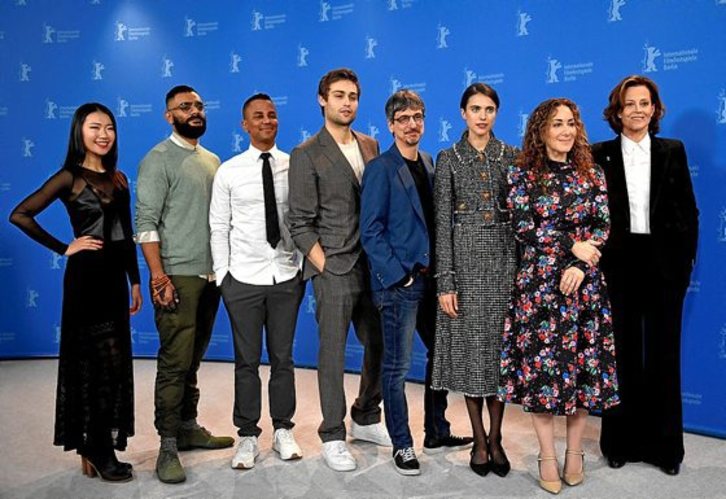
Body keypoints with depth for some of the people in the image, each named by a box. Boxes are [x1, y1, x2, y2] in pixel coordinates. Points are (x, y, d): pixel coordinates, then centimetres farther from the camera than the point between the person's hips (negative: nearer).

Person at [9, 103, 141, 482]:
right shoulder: (70, 177, -7)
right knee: (96, 362, -1)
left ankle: (97, 447, 25)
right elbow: (20, 215, -13)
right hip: (86, 276, -6)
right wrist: (63, 249, -10)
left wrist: (135, 281, 10)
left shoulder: (118, 178, 11)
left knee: (113, 362, 11)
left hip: (115, 276, 6)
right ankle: (96, 451, 13)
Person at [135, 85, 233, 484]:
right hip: (177, 277, -6)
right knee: (174, 362, -5)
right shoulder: (159, 160, -4)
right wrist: (158, 277, -18)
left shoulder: (212, 161, 15)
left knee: (193, 359, 14)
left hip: (210, 275, 6)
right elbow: (146, 223, -11)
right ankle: (167, 446, 5)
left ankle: (188, 428, 25)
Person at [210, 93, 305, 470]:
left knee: (283, 357, 11)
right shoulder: (228, 171, 0)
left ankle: (283, 431, 26)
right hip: (243, 279, 0)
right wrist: (222, 275, -3)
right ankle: (248, 436, 22)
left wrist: (304, 266, -1)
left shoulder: (295, 167, 2)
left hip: (287, 276, 1)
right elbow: (218, 227, 1)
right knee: (246, 361, 9)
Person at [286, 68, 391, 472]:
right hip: (334, 271, -5)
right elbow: (300, 223, -6)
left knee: (380, 347, 12)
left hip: (373, 267, 5)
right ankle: (333, 436, 19)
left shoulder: (371, 146, 12)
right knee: (334, 353, 3)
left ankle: (366, 420, 33)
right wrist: (325, 267, -10)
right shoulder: (307, 155, -4)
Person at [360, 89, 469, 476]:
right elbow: (370, 231, -11)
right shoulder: (380, 169, -7)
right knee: (398, 367, 3)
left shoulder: (428, 164, 13)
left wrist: (439, 270, 5)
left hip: (430, 277, 7)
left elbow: (432, 221, 14)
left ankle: (437, 432, 33)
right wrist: (399, 275, -15)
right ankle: (402, 444, 18)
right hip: (399, 282, -7)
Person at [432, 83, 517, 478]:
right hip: (465, 259, -1)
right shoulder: (448, 159, 2)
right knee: (471, 346, 4)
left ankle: (496, 439, 17)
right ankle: (480, 440, 18)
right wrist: (445, 281, -8)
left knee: (500, 345, 4)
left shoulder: (512, 156, 7)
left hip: (504, 258, 1)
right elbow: (442, 222, -3)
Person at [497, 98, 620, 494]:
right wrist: (572, 245, -12)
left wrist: (580, 266, -11)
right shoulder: (523, 174, 1)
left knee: (584, 364, 5)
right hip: (538, 283, -2)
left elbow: (603, 228, 3)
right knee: (539, 364, -1)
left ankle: (574, 451, 21)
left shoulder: (592, 174, 8)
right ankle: (548, 456, 14)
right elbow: (522, 227, -7)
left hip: (584, 283, 2)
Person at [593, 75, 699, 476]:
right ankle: (621, 441, 22)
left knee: (663, 353, 9)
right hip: (618, 265, -1)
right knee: (621, 353, 8)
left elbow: (689, 212, 5)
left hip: (664, 265, 1)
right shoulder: (600, 155, 1)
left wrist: (685, 263, -1)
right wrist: (593, 260, -8)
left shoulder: (673, 151, 5)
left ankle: (664, 444, 23)